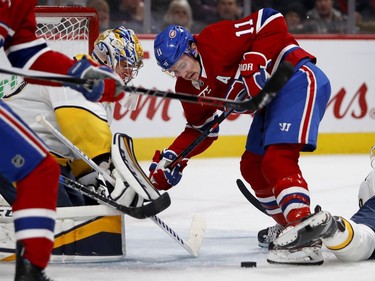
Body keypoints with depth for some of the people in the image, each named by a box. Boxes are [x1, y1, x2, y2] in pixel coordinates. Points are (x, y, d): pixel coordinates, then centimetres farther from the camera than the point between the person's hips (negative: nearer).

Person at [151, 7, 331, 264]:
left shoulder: (217, 39, -19)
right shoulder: (189, 87, 8)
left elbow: (272, 22, -22)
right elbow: (200, 130, 16)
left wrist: (253, 67, -26)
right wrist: (172, 159, 3)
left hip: (298, 78, -11)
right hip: (269, 99, 11)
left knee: (277, 159, -25)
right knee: (252, 166, 15)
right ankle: (288, 225, 28)